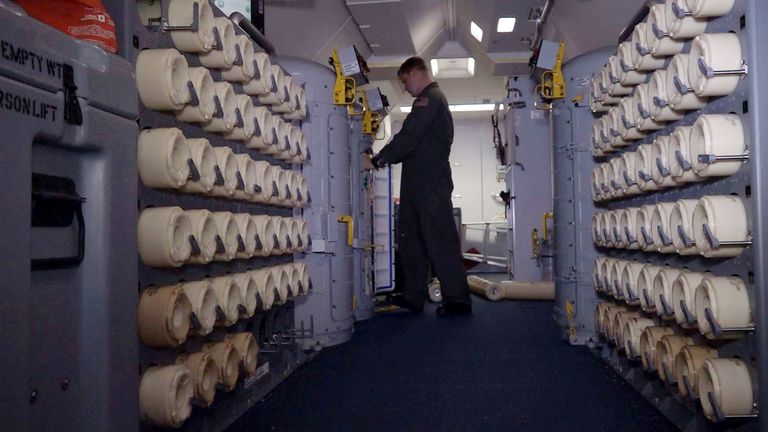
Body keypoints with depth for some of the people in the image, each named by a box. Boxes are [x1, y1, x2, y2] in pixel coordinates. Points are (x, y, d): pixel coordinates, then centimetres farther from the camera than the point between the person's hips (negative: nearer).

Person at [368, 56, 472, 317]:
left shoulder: (429, 98, -8)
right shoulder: (431, 99, 25)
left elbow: (409, 137, -17)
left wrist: (381, 158, -6)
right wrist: (387, 158, 11)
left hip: (431, 183, -10)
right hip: (418, 182, 10)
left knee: (440, 240, -8)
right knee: (411, 239, 11)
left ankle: (457, 299, -3)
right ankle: (413, 297, 17)